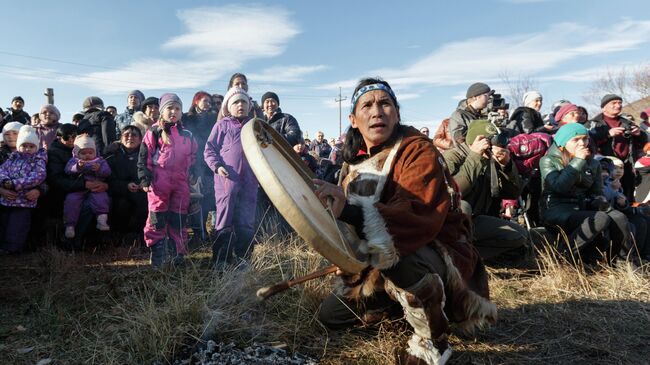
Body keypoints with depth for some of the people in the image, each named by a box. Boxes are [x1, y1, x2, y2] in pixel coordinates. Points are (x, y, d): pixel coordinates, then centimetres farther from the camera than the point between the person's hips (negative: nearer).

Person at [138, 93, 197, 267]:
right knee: (157, 218, 0)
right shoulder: (154, 132, 3)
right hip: (159, 182, -3)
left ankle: (178, 253, 16)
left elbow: (193, 158, 20)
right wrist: (145, 179, -9)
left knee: (179, 218, 7)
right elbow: (144, 157, -2)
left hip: (181, 182, 3)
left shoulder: (187, 135, 15)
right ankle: (157, 253, 8)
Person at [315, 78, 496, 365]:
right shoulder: (355, 162, 4)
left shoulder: (418, 151, -20)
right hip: (378, 265, 7)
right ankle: (398, 299, 27)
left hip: (438, 257, -7)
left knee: (397, 255, -41)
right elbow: (352, 218, 14)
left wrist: (350, 212, -50)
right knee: (330, 317, 9)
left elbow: (418, 217, -38)